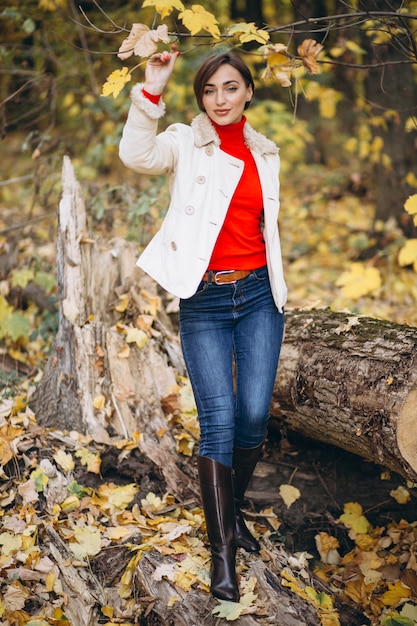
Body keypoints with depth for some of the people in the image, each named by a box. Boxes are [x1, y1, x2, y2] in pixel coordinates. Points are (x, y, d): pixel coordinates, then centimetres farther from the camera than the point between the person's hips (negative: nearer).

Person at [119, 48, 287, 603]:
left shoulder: (265, 153, 13)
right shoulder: (185, 143, 0)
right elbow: (136, 155, -21)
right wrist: (152, 88, -31)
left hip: (258, 292, 4)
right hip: (204, 298, -3)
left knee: (255, 415, -3)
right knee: (219, 419, -8)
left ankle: (234, 508, 23)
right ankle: (222, 548, 2)